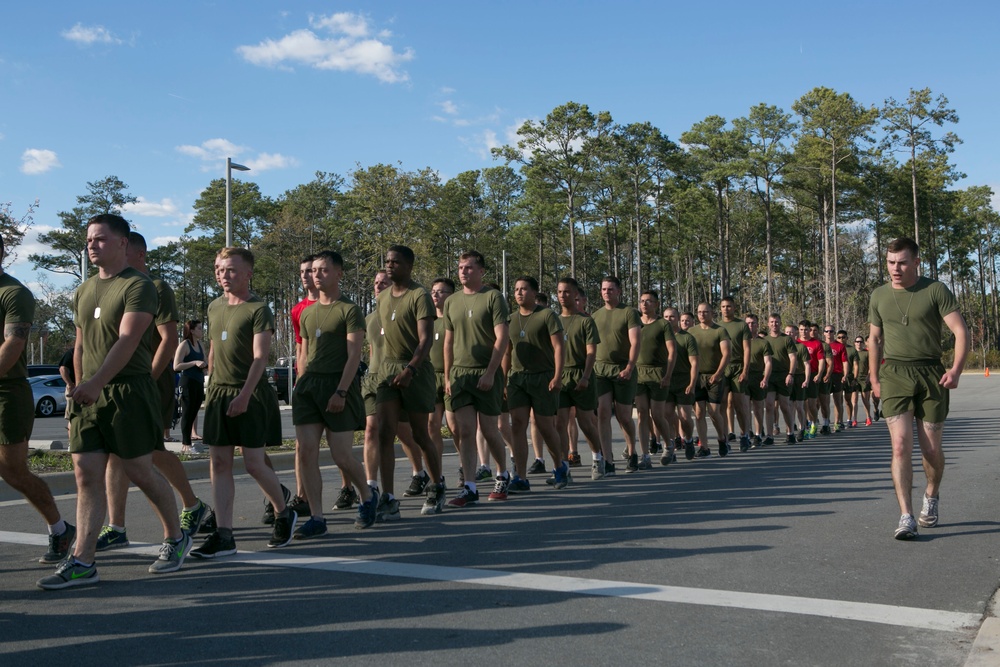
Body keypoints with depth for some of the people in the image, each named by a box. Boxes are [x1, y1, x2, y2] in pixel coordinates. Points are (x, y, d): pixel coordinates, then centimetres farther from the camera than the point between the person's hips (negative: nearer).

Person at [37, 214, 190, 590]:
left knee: (138, 470, 0)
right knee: (87, 474, 0)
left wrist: (96, 382, -29)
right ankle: (82, 562, 2)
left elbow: (127, 340, -19)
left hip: (127, 390, -6)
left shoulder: (139, 286, -8)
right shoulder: (82, 293, 17)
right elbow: (80, 347, 21)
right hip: (88, 394, 7)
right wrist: (80, 387, 15)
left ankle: (176, 538, 20)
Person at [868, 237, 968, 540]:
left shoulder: (935, 290, -2)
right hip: (895, 375, 1)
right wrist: (874, 379, 12)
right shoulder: (879, 296, 8)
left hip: (931, 373, -1)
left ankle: (931, 498, 36)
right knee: (901, 446, -11)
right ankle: (906, 518, -12)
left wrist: (956, 369, -19)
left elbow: (961, 332, -6)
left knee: (931, 448, 7)